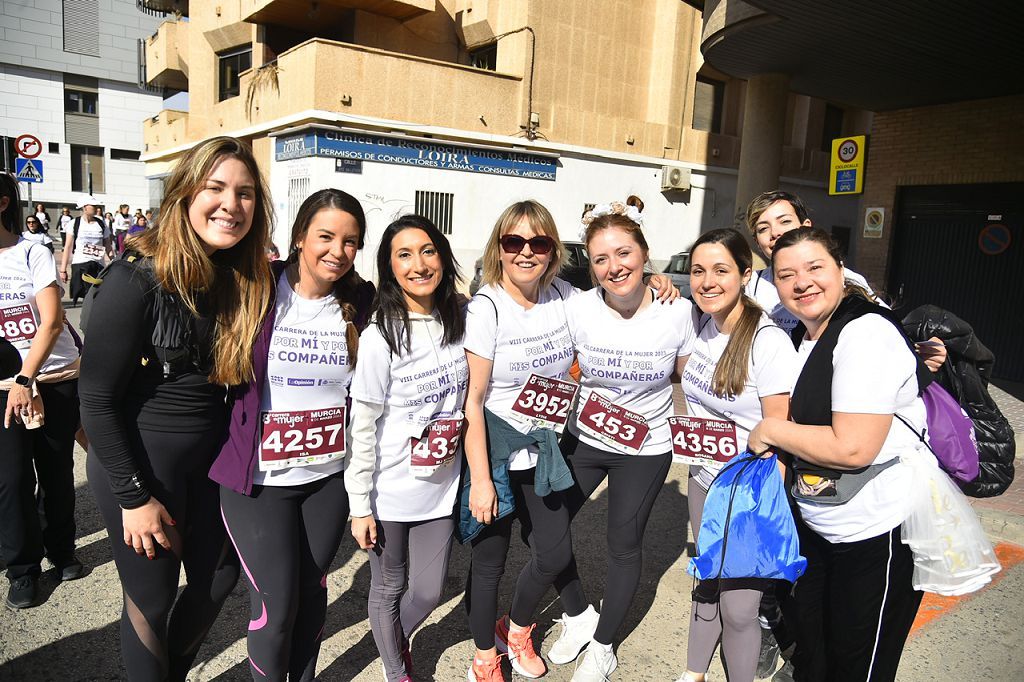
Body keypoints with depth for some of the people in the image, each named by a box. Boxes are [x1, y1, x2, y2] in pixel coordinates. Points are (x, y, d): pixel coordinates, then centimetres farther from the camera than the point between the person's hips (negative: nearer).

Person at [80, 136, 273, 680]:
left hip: (212, 456, 6)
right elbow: (97, 397, -17)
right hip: (139, 462, -6)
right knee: (152, 601, 11)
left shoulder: (250, 280, -3)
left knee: (218, 579, 20)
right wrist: (134, 496, -15)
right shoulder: (138, 278, -20)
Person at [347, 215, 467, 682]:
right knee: (388, 588, 16)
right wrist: (360, 506, -9)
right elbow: (362, 428, -12)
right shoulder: (380, 337, -16)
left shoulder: (460, 324, -3)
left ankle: (398, 640, 48)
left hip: (441, 487, 4)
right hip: (391, 492, -4)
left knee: (428, 591, 15)